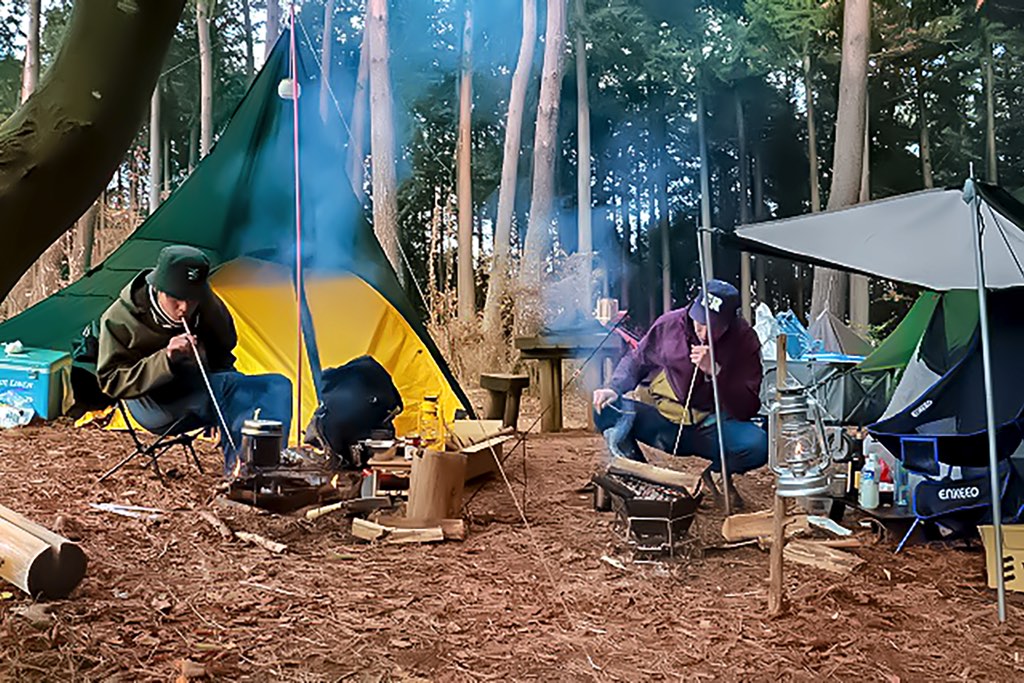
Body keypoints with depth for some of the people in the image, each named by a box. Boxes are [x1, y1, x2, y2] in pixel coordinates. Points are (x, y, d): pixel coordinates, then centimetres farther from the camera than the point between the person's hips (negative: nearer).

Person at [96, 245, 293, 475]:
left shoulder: (207, 305, -3)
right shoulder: (120, 318, -13)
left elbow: (223, 354, 15)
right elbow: (110, 381, -15)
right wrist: (165, 360, -29)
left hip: (206, 391, 6)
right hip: (155, 406, -5)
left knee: (278, 385, -17)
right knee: (224, 386, -36)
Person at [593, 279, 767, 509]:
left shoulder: (745, 340, -11)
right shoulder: (670, 324, -6)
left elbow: (747, 409, -15)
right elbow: (636, 361, 10)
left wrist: (715, 372, -28)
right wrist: (614, 388, -10)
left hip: (711, 428, -1)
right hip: (662, 421, 1)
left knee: (758, 445, -31)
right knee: (607, 411, -25)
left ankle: (716, 472, 6)